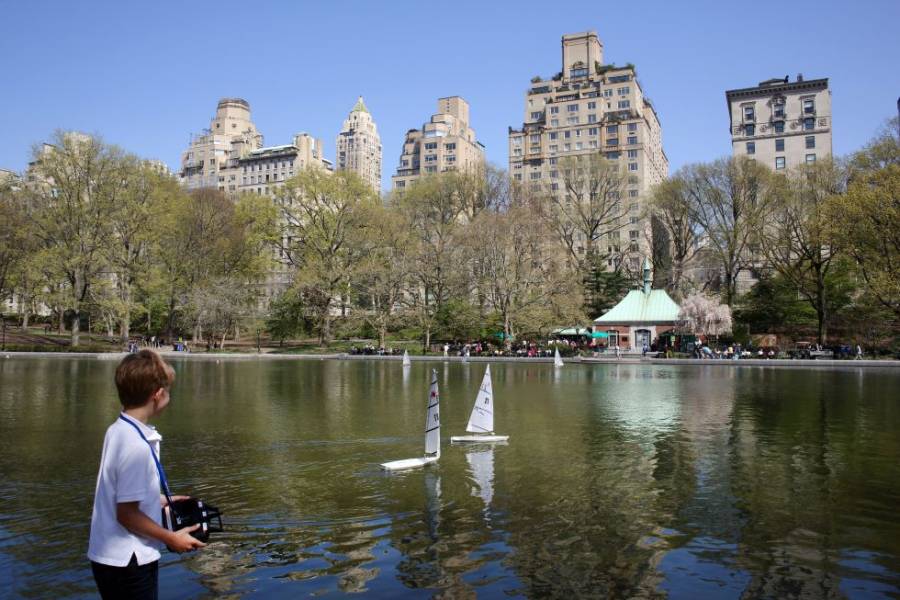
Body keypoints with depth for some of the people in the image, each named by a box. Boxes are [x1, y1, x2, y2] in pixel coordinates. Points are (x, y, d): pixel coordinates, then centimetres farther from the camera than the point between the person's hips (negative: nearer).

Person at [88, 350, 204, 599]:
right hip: (127, 562, -9)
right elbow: (127, 514, -22)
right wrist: (172, 538, -11)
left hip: (113, 557, 9)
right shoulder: (137, 446, -25)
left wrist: (162, 501, 20)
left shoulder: (118, 430, 2)